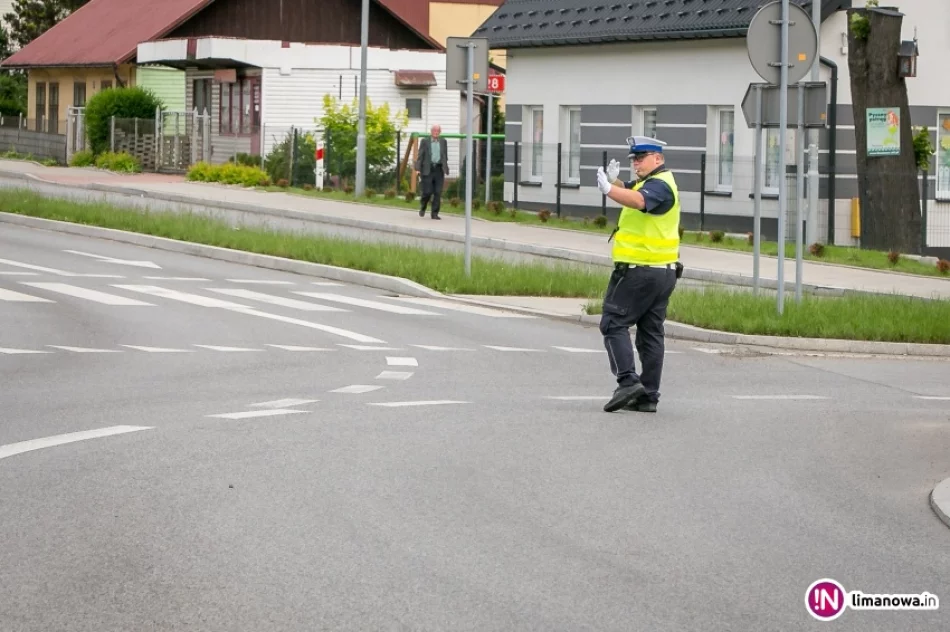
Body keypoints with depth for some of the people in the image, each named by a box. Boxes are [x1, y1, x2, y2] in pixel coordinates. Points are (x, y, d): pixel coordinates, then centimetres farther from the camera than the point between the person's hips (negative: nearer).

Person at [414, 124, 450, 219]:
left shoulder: (443, 142, 13)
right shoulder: (425, 141, 5)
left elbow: (445, 156, 17)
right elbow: (420, 156, 2)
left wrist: (445, 169, 14)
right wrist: (418, 168, -7)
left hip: (439, 169, 2)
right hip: (427, 169, -2)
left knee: (438, 193, -4)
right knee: (427, 191, -5)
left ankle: (435, 213, 1)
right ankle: (423, 207, 22)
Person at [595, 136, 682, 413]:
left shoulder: (659, 185, -14)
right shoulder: (658, 182, 18)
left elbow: (638, 200, -35)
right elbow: (630, 193, 22)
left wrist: (609, 189, -50)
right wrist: (615, 182, 0)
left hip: (638, 270, -10)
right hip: (663, 272, 10)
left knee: (614, 323, -6)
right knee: (651, 332, 10)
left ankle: (628, 380, -17)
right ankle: (648, 396, 11)